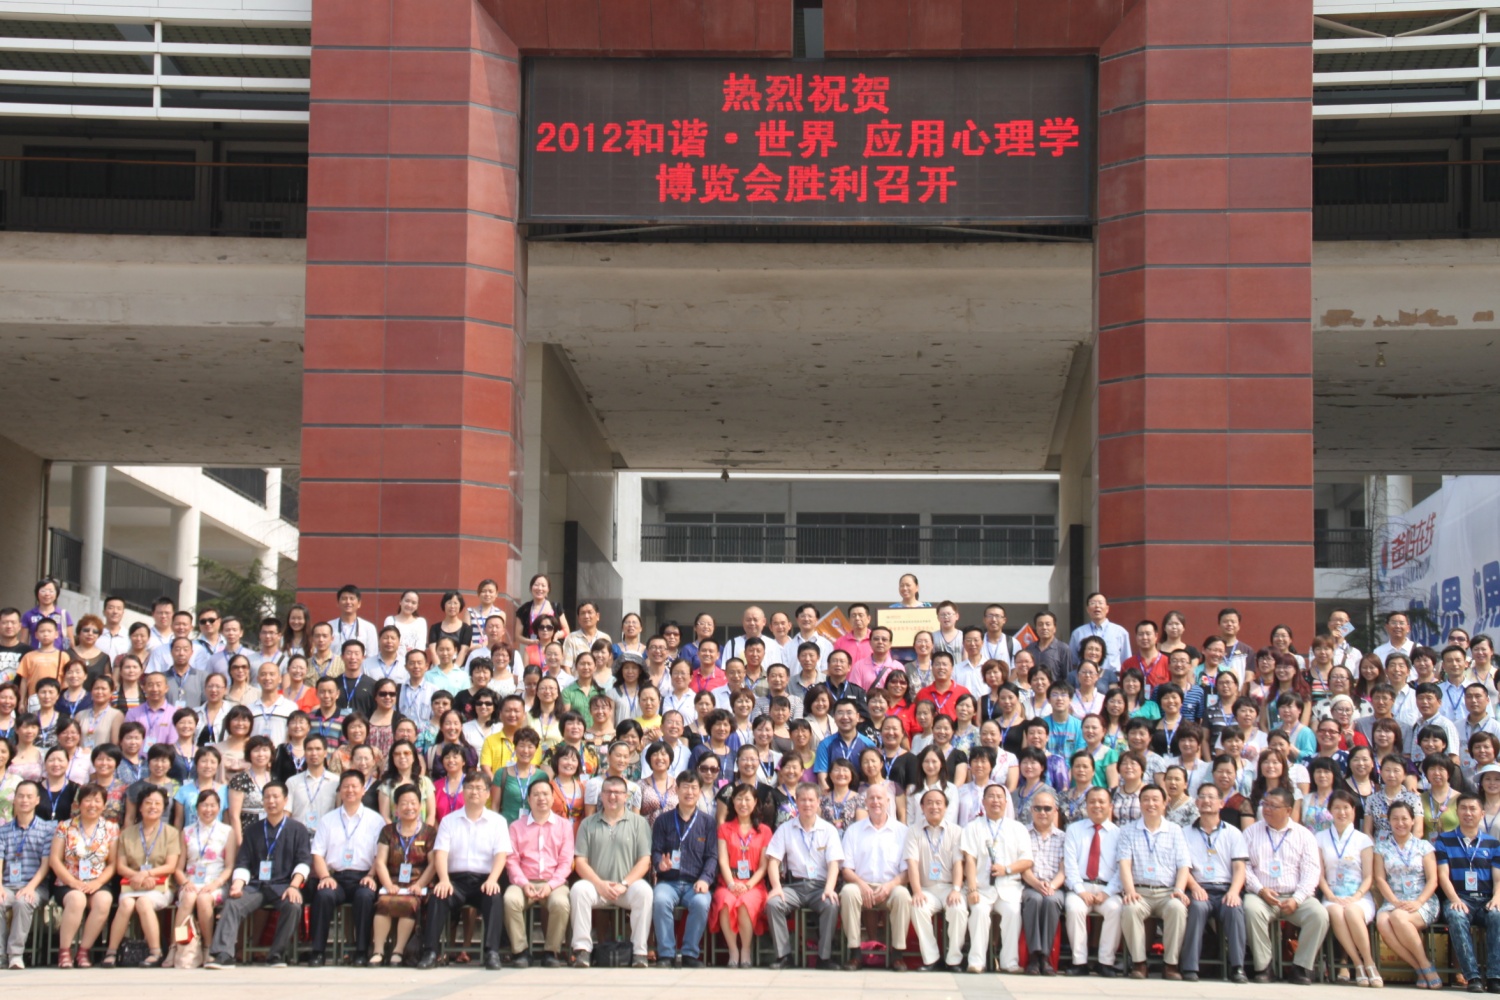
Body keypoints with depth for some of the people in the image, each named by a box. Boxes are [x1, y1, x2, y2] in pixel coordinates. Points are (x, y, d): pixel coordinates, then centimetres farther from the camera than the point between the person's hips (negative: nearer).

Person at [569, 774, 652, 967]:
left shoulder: (638, 822, 9)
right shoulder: (588, 824, 13)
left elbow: (644, 861, 1)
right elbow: (580, 861, 4)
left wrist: (624, 884, -12)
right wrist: (599, 884, -12)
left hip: (627, 887, -1)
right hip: (597, 885, 1)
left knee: (644, 891, -32)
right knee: (579, 889, -30)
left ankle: (639, 951, -26)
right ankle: (582, 949, -26)